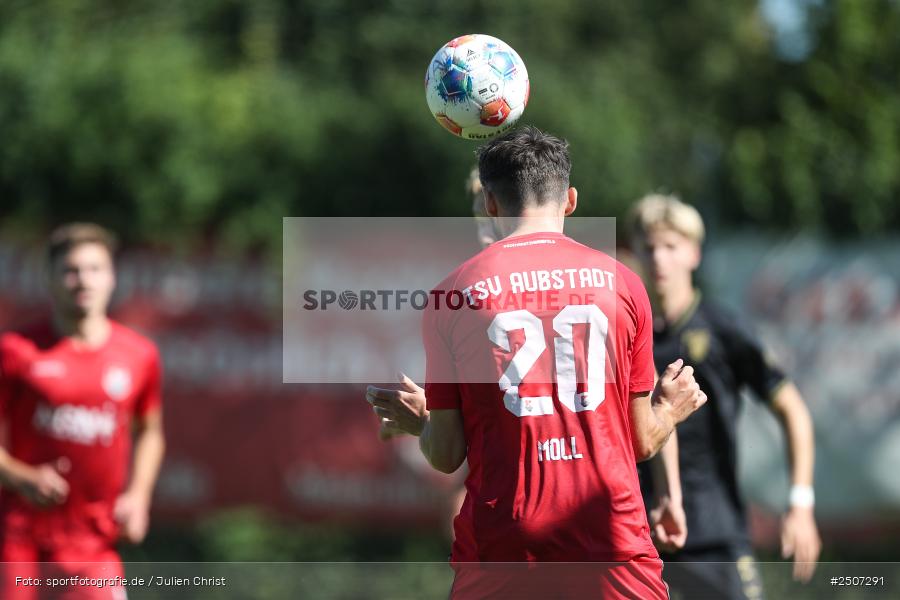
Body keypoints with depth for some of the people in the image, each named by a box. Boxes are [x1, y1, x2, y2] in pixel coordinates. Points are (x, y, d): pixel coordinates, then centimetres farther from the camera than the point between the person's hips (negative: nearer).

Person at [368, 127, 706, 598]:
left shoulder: (451, 294, 1)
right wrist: (669, 409, 29)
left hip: (500, 557, 0)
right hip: (613, 543, 0)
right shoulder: (621, 282, 3)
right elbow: (643, 443, 7)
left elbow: (446, 456, 3)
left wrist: (415, 424, 25)